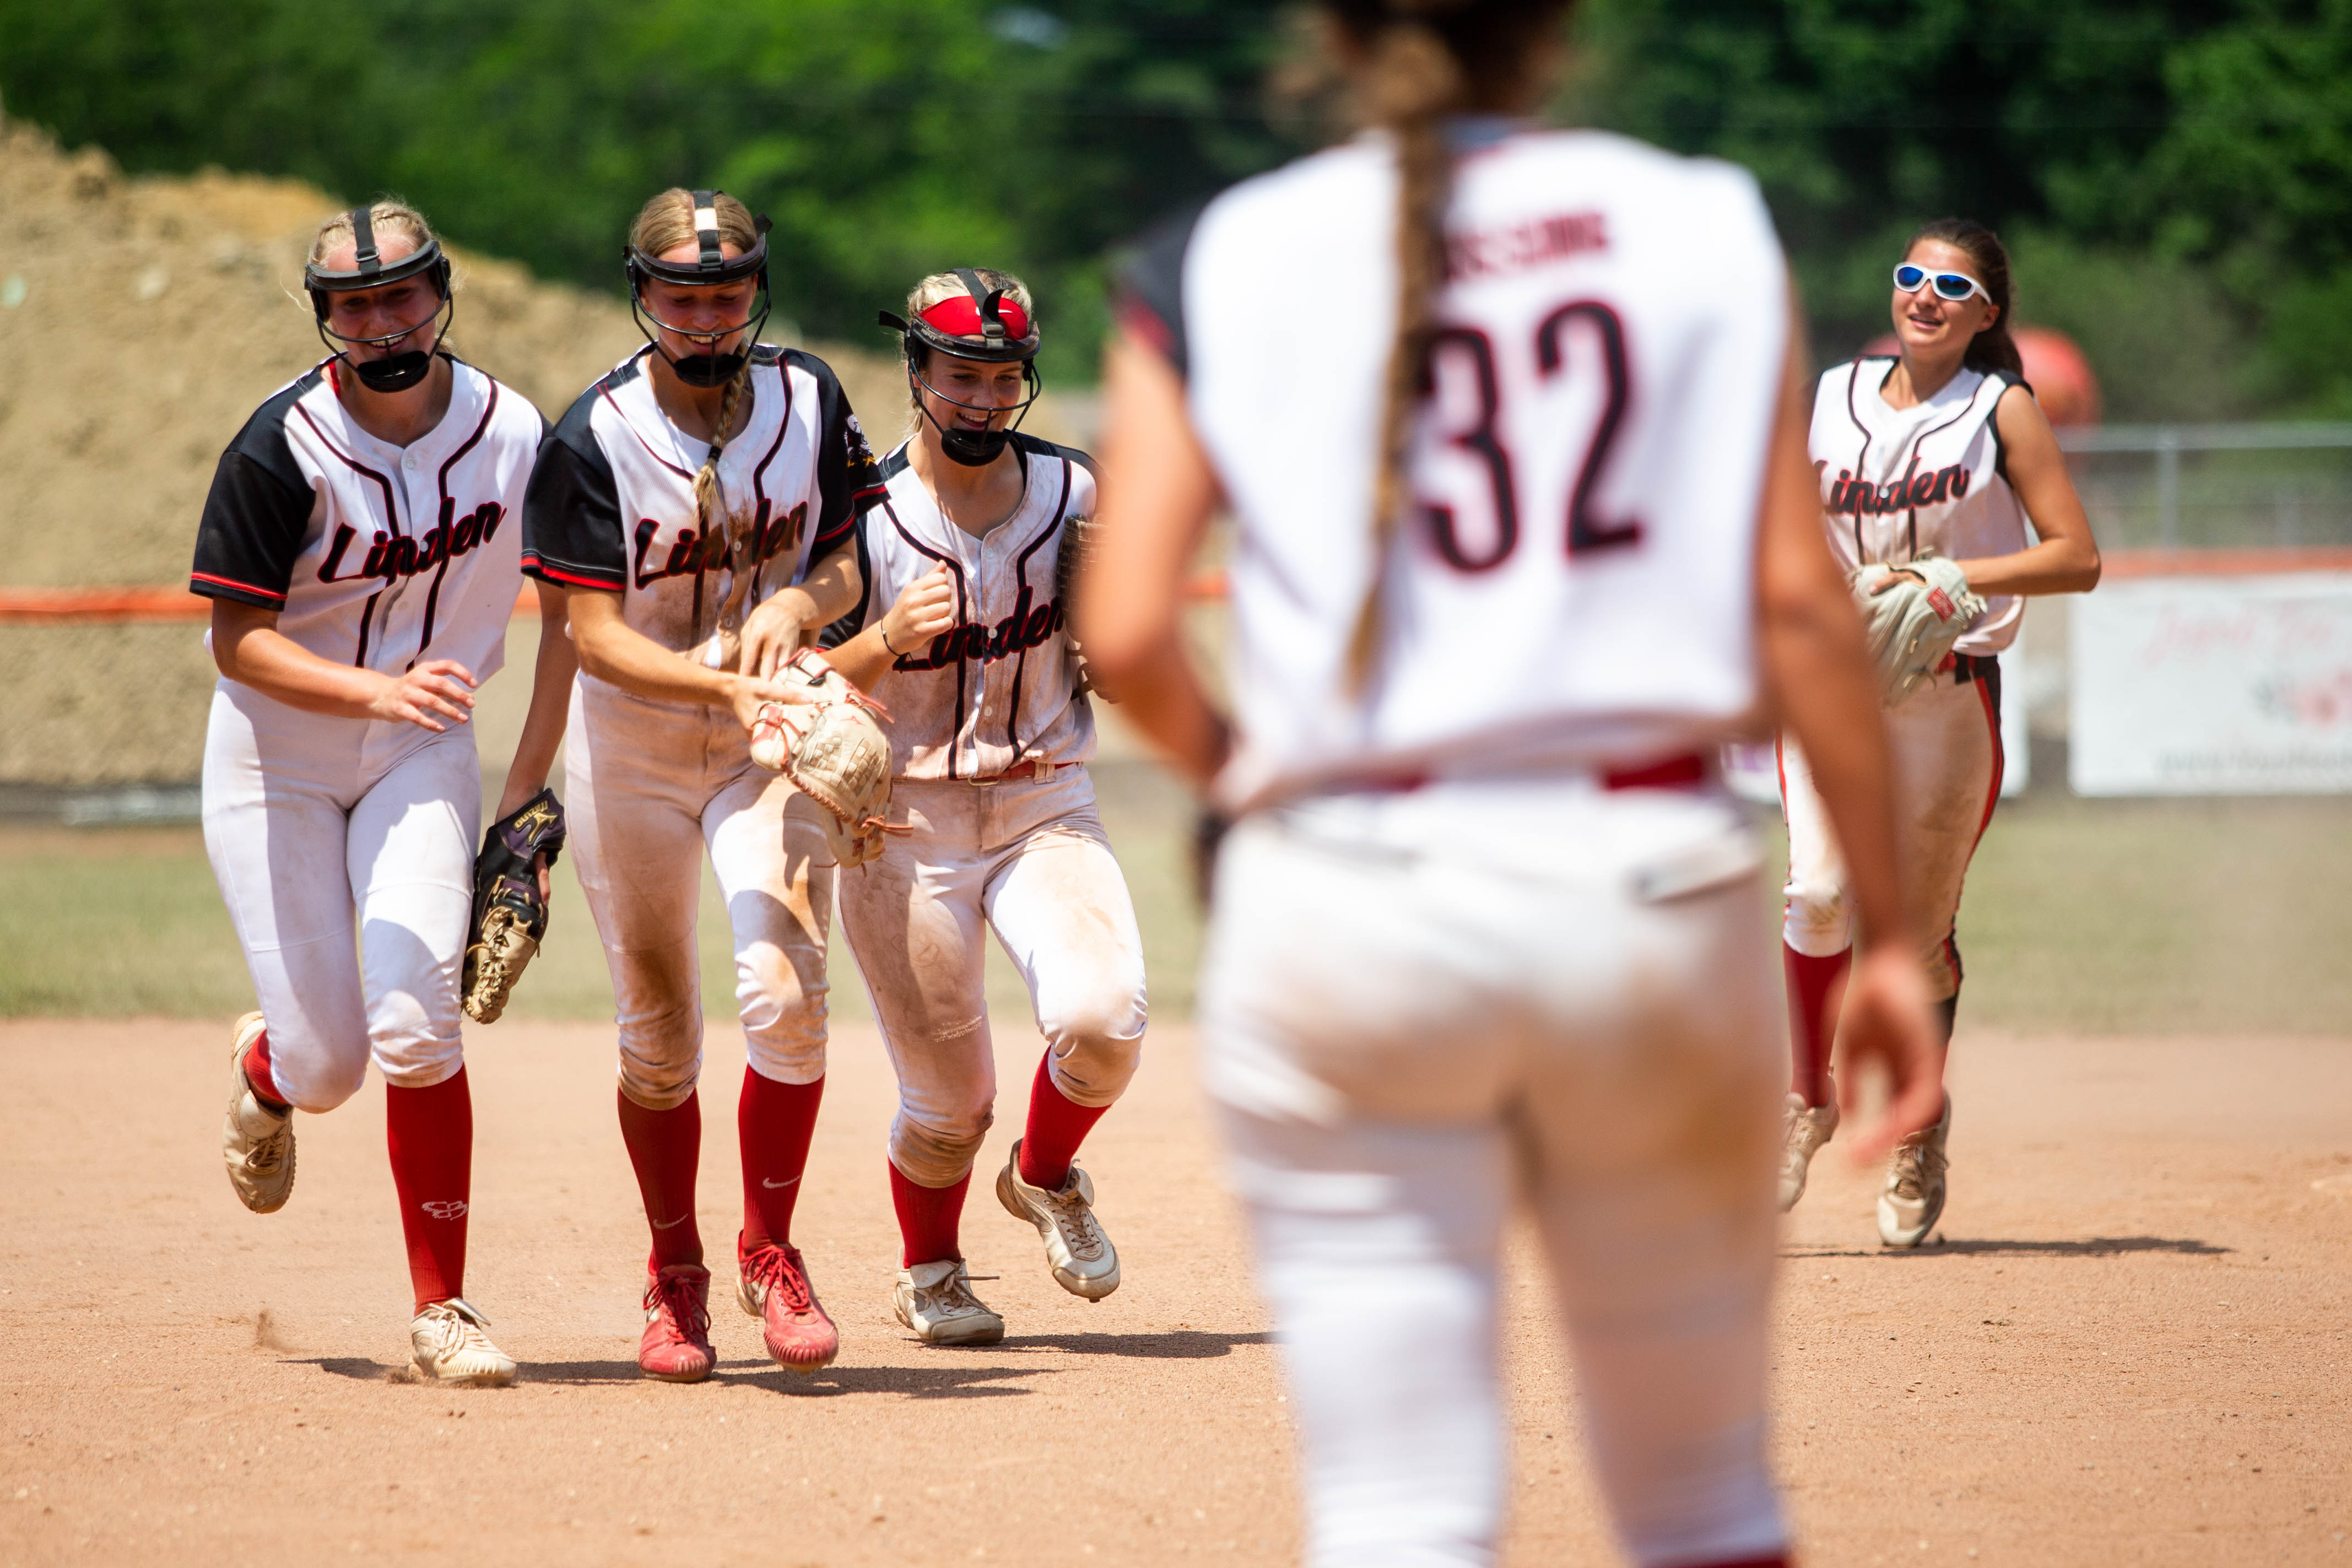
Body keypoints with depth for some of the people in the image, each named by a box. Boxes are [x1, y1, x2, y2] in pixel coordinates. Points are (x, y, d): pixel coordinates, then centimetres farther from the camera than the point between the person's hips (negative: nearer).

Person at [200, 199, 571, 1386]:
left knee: (414, 1023, -17)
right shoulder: (281, 448, -18)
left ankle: (441, 1307, -6)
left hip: (424, 754, 1)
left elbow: (571, 605, 5)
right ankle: (262, 1072, 36)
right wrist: (379, 689, -36)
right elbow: (240, 642, -19)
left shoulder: (517, 437, -9)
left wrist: (529, 788, 2)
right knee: (325, 1063, -3)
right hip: (277, 757, -1)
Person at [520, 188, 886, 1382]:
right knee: (657, 1027, 6)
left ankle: (770, 1251, 2)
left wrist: (796, 612, -16)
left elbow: (844, 558, 6)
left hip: (772, 734, 1)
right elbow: (596, 637, -17)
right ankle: (675, 1278, 25)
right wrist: (724, 680, -31)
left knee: (785, 984, -17)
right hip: (631, 737, -1)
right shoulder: (594, 437, -15)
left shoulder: (810, 401, -5)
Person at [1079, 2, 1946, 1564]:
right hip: (1654, 879, 1)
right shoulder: (1708, 227, 5)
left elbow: (1126, 634, -3)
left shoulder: (1216, 264, 4)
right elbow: (1800, 600, 0)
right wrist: (1889, 933, 4)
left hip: (1345, 906, -1)